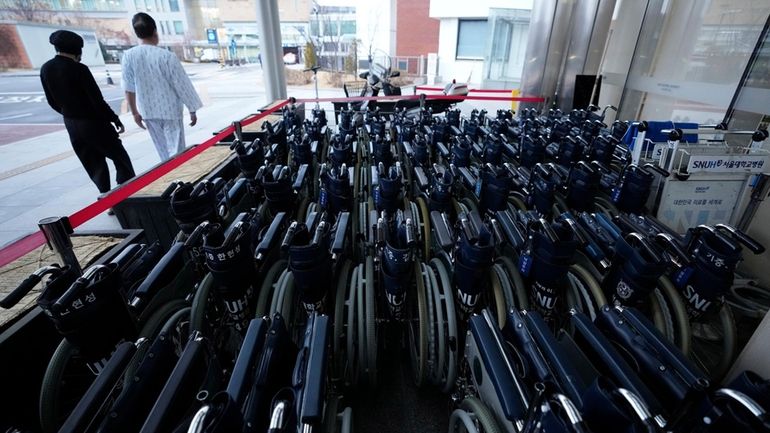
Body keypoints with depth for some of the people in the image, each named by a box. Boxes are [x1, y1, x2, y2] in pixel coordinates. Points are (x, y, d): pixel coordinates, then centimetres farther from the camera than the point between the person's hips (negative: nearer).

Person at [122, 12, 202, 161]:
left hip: (147, 111, 4)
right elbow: (182, 85, -11)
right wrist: (192, 110, -1)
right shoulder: (166, 56, -15)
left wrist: (135, 112, 12)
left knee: (163, 151, 18)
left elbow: (129, 88, 0)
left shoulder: (128, 56, -4)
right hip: (170, 110, -4)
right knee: (176, 151, 2)